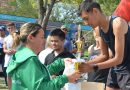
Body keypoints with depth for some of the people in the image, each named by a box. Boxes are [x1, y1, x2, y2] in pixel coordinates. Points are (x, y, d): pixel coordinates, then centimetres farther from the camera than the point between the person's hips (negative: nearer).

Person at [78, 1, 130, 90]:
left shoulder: (117, 23, -22)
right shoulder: (100, 29, 2)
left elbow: (118, 59, -22)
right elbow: (104, 56, 10)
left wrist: (93, 67, -21)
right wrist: (86, 64, -4)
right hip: (115, 69, 8)